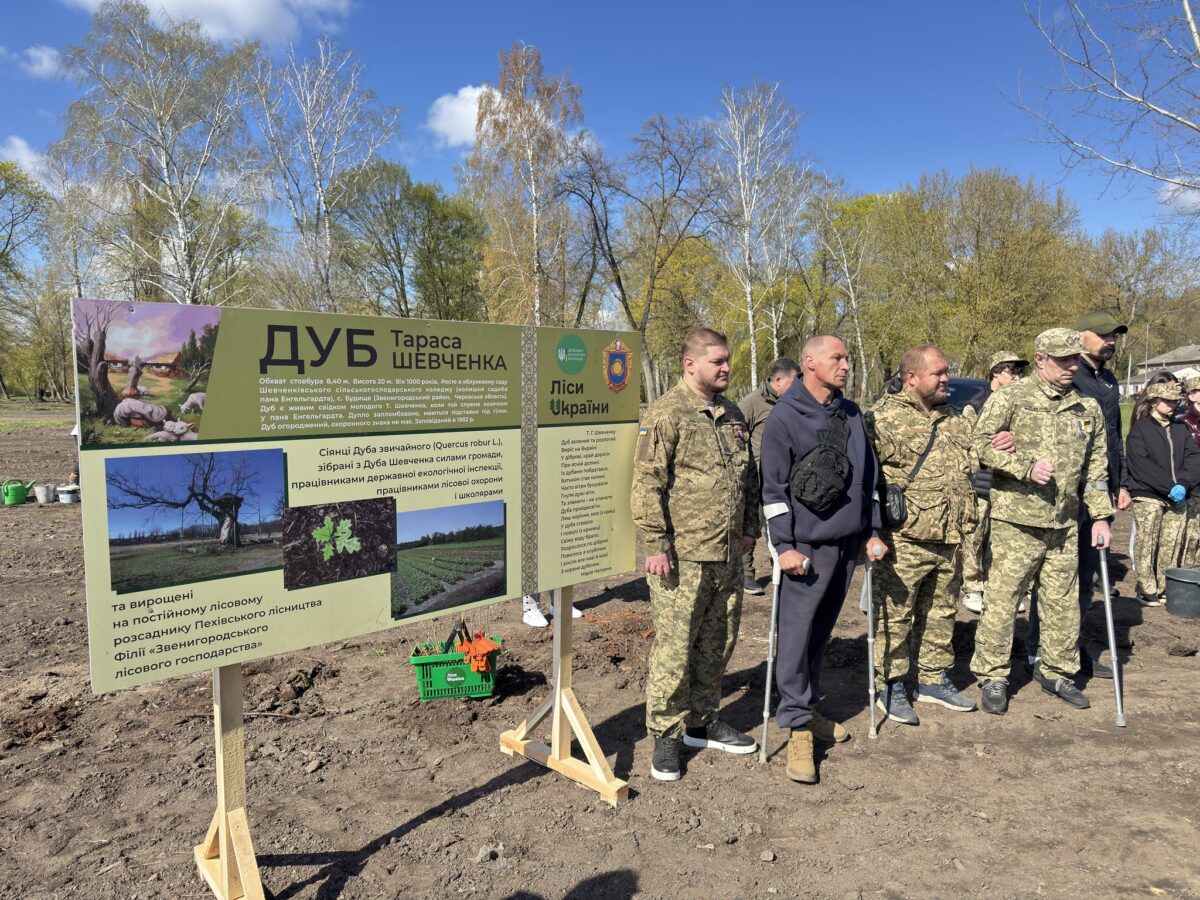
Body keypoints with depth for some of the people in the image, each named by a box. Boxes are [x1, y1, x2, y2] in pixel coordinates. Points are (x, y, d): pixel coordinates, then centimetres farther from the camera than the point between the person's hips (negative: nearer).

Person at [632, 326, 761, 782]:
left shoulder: (732, 414, 14)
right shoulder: (666, 413, -10)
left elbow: (748, 476, 24)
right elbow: (647, 483, -14)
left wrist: (749, 527, 19)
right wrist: (656, 544, -17)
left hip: (728, 555, 8)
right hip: (682, 555, -7)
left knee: (718, 643, 16)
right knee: (674, 646, 0)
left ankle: (703, 722, 32)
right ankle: (665, 735, 15)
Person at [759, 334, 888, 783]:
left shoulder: (851, 413, 12)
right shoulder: (784, 417, -8)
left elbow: (868, 476, 18)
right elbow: (773, 488, -10)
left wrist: (872, 532, 15)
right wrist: (784, 545, -14)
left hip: (848, 542, 6)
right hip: (808, 546, -6)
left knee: (821, 632, 14)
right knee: (797, 635, -5)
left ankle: (807, 708, 27)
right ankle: (798, 728, 3)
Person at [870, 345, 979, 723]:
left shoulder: (956, 419, 15)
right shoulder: (885, 415, -9)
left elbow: (972, 468, 26)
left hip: (949, 539, 7)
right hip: (904, 539, -7)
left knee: (941, 613, 17)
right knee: (895, 615, 1)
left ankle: (934, 679, 31)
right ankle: (890, 685, 14)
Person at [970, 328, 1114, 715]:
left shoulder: (1088, 408, 11)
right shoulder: (1009, 399, -5)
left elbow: (1096, 465, 15)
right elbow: (981, 443, -8)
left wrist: (1101, 516, 10)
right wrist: (1027, 467, -18)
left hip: (1064, 525, 5)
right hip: (1016, 520, -5)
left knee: (1063, 602, 13)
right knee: (1002, 600, -2)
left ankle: (1056, 671, 30)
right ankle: (993, 678, 10)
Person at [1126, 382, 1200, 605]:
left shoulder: (1181, 428, 13)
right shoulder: (1140, 429, -2)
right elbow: (1141, 465, -12)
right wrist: (1169, 487, -15)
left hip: (1178, 497, 5)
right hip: (1148, 496, -5)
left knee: (1172, 545, 5)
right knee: (1147, 544, -2)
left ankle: (1166, 588, 16)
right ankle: (1147, 590, 7)